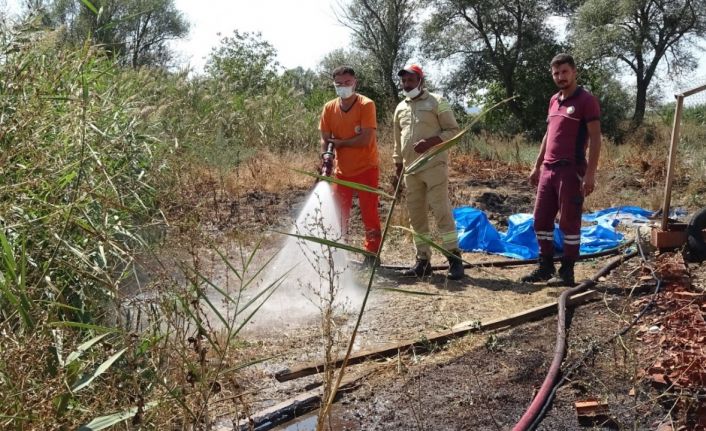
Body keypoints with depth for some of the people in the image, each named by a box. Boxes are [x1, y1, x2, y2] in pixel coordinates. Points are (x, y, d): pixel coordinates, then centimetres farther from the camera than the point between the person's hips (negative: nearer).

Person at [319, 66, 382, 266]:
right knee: (338, 214, 8)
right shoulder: (329, 108, 1)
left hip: (366, 168, -4)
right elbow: (325, 139, 0)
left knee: (369, 213, 1)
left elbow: (366, 139, -20)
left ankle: (371, 254, 11)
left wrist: (340, 142, -11)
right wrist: (326, 156, -19)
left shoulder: (366, 105, -12)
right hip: (342, 170, 4)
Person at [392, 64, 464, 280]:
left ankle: (455, 259, -4)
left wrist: (430, 141, -18)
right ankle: (423, 260, 15)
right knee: (416, 216, 7)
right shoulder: (400, 108, 17)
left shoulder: (437, 102, 1)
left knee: (442, 212, -10)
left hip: (434, 166, -6)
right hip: (411, 170, 6)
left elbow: (453, 130, -3)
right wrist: (397, 169, 17)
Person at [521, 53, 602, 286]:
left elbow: (595, 139, -11)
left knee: (569, 222, -1)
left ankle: (567, 272, 7)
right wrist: (537, 166, 19)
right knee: (541, 220, 9)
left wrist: (590, 173, -18)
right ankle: (545, 266, 20)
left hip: (571, 171, -8)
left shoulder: (586, 100, -6)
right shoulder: (554, 100, 16)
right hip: (548, 170, 8)